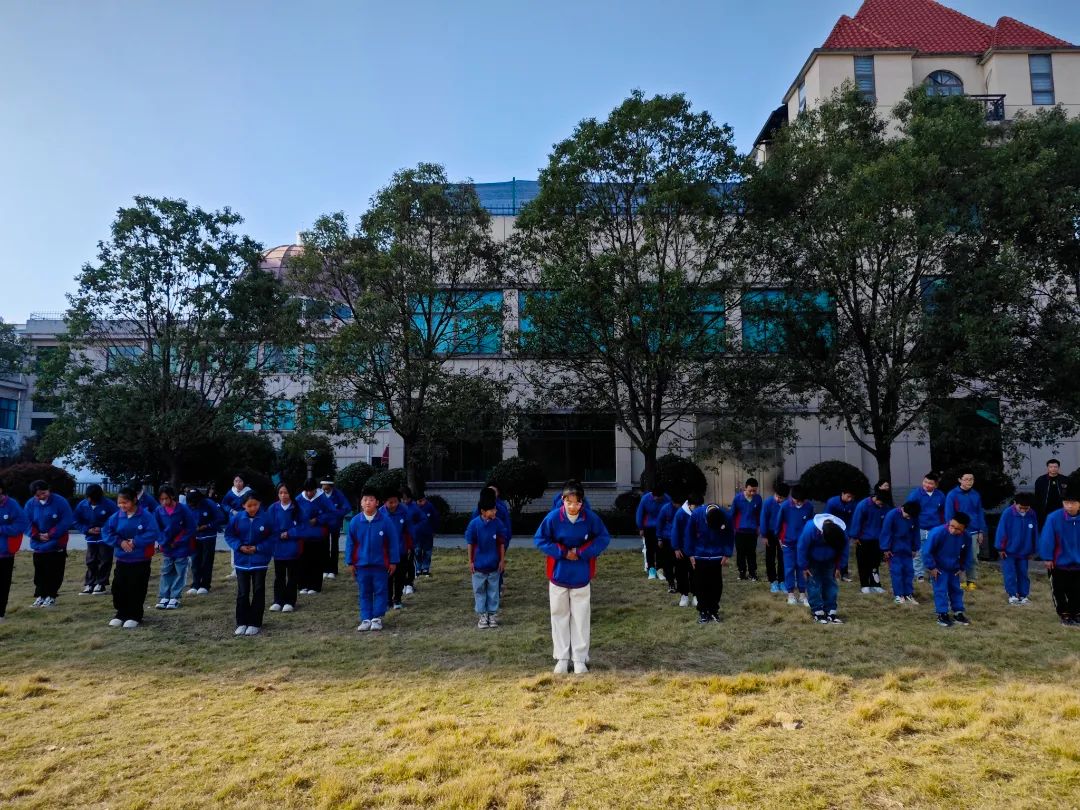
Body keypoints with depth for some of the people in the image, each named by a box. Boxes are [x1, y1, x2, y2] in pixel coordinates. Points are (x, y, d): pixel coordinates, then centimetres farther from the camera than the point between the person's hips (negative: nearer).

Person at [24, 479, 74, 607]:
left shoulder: (60, 502, -12)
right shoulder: (30, 504, -2)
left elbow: (67, 521, -13)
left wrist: (51, 534, -17)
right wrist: (37, 535, -13)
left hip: (57, 545, -3)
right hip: (38, 545, 3)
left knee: (54, 572, 1)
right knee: (40, 572, 11)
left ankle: (51, 596, 11)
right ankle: (40, 595, 21)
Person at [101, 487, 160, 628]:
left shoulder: (146, 516, -13)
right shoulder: (116, 516, -1)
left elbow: (153, 534, -19)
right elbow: (106, 532, -1)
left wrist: (135, 542, -23)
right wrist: (120, 541, -14)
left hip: (140, 560, -5)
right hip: (122, 559, 5)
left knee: (137, 589, 0)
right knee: (119, 587, 10)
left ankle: (135, 616, 13)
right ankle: (121, 614, 25)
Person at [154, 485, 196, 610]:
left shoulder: (183, 509, -14)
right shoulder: (159, 511, -6)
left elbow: (191, 528, -9)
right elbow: (157, 529, 3)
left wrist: (178, 542, -11)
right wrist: (165, 542, -9)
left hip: (182, 547, -3)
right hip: (167, 548, 3)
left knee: (180, 573, 4)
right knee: (166, 573, 8)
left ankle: (175, 597, 11)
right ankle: (164, 597, 15)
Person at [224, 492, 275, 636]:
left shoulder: (266, 518, -13)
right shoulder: (237, 518, -8)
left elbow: (272, 538, -7)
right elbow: (229, 535, 1)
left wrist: (258, 548, -17)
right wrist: (239, 546, -13)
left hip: (260, 561, -2)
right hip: (241, 561, 2)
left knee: (258, 592, 5)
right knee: (242, 593, 8)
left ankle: (255, 623, 14)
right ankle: (242, 623, 19)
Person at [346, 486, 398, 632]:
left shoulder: (385, 520, -9)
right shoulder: (355, 521, -4)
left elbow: (393, 542, -4)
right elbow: (350, 543, 3)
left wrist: (393, 561, -3)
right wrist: (350, 562, 2)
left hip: (380, 564, -1)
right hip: (361, 564, 2)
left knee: (380, 591, 6)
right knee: (364, 593, 10)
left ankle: (377, 618, 17)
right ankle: (366, 619, 18)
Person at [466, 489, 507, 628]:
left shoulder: (498, 523, -10)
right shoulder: (474, 524, -14)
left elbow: (501, 543, -1)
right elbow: (470, 544, -4)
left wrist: (502, 560, 0)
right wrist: (470, 562, -2)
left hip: (494, 564, 1)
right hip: (479, 564, -1)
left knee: (493, 590, 12)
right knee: (479, 590, 10)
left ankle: (492, 614, 24)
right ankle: (482, 615, 23)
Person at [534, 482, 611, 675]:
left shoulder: (591, 518, -13)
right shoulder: (553, 517, -14)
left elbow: (604, 538, -5)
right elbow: (539, 539, -7)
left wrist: (581, 552, -15)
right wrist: (562, 552, -15)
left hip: (582, 576, 0)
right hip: (558, 575, 0)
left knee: (581, 617, 6)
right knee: (559, 615, 9)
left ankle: (580, 659, 17)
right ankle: (561, 658, 21)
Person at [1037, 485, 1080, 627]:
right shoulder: (1054, 518, -21)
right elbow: (1047, 539, -14)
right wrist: (1047, 558, -11)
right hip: (1058, 563, -2)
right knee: (1059, 591, 11)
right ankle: (1065, 615, 27)